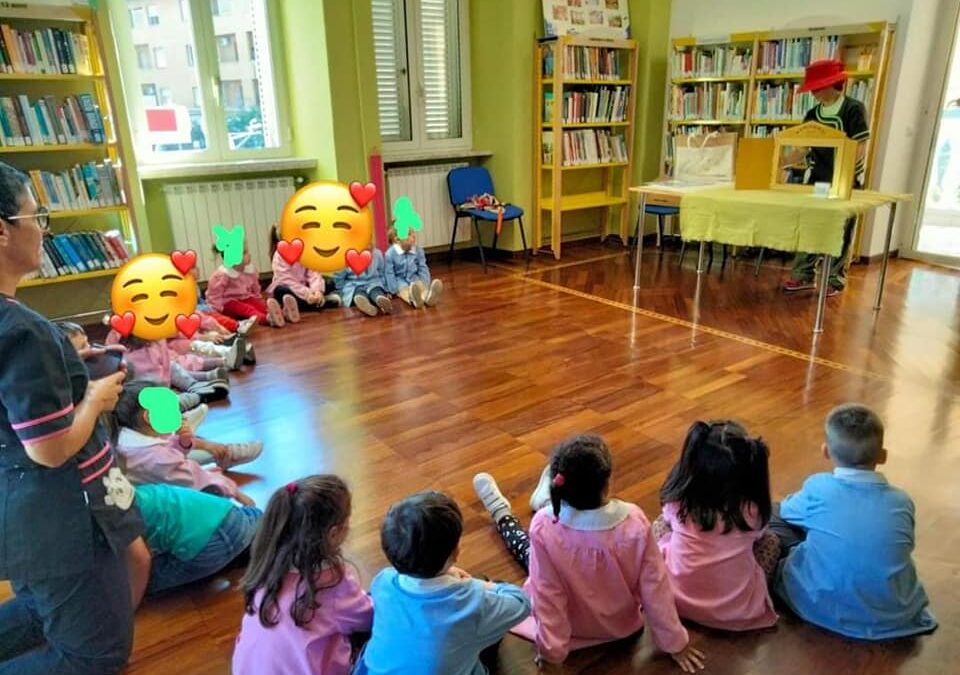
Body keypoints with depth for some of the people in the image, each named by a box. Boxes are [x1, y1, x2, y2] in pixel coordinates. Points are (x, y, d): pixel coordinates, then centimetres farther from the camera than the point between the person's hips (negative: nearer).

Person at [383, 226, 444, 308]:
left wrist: (426, 286, -8)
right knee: (404, 289, -32)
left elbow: (423, 269, 1)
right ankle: (413, 300, -67)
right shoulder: (390, 254, -16)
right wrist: (395, 290, -18)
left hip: (414, 278, 3)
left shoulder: (418, 251, -4)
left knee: (421, 286, -27)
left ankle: (428, 297, -61)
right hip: (399, 280, -3)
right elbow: (389, 274, -13)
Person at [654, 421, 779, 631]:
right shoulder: (751, 509, -18)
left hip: (677, 598, 1)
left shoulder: (677, 501, -16)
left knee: (660, 524, 20)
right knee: (771, 540, 19)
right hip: (737, 610, 0)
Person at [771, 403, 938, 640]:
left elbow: (786, 511, 12)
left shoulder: (818, 488, -9)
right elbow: (905, 547, 16)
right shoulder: (902, 501, -2)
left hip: (823, 610, -3)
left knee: (773, 516, 9)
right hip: (894, 616, 3)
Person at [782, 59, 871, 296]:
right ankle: (804, 274, 14)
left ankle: (835, 280, 9)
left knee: (839, 233, 1)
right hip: (817, 179, 6)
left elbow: (860, 147, -13)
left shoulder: (854, 109, -10)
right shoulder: (813, 114, 7)